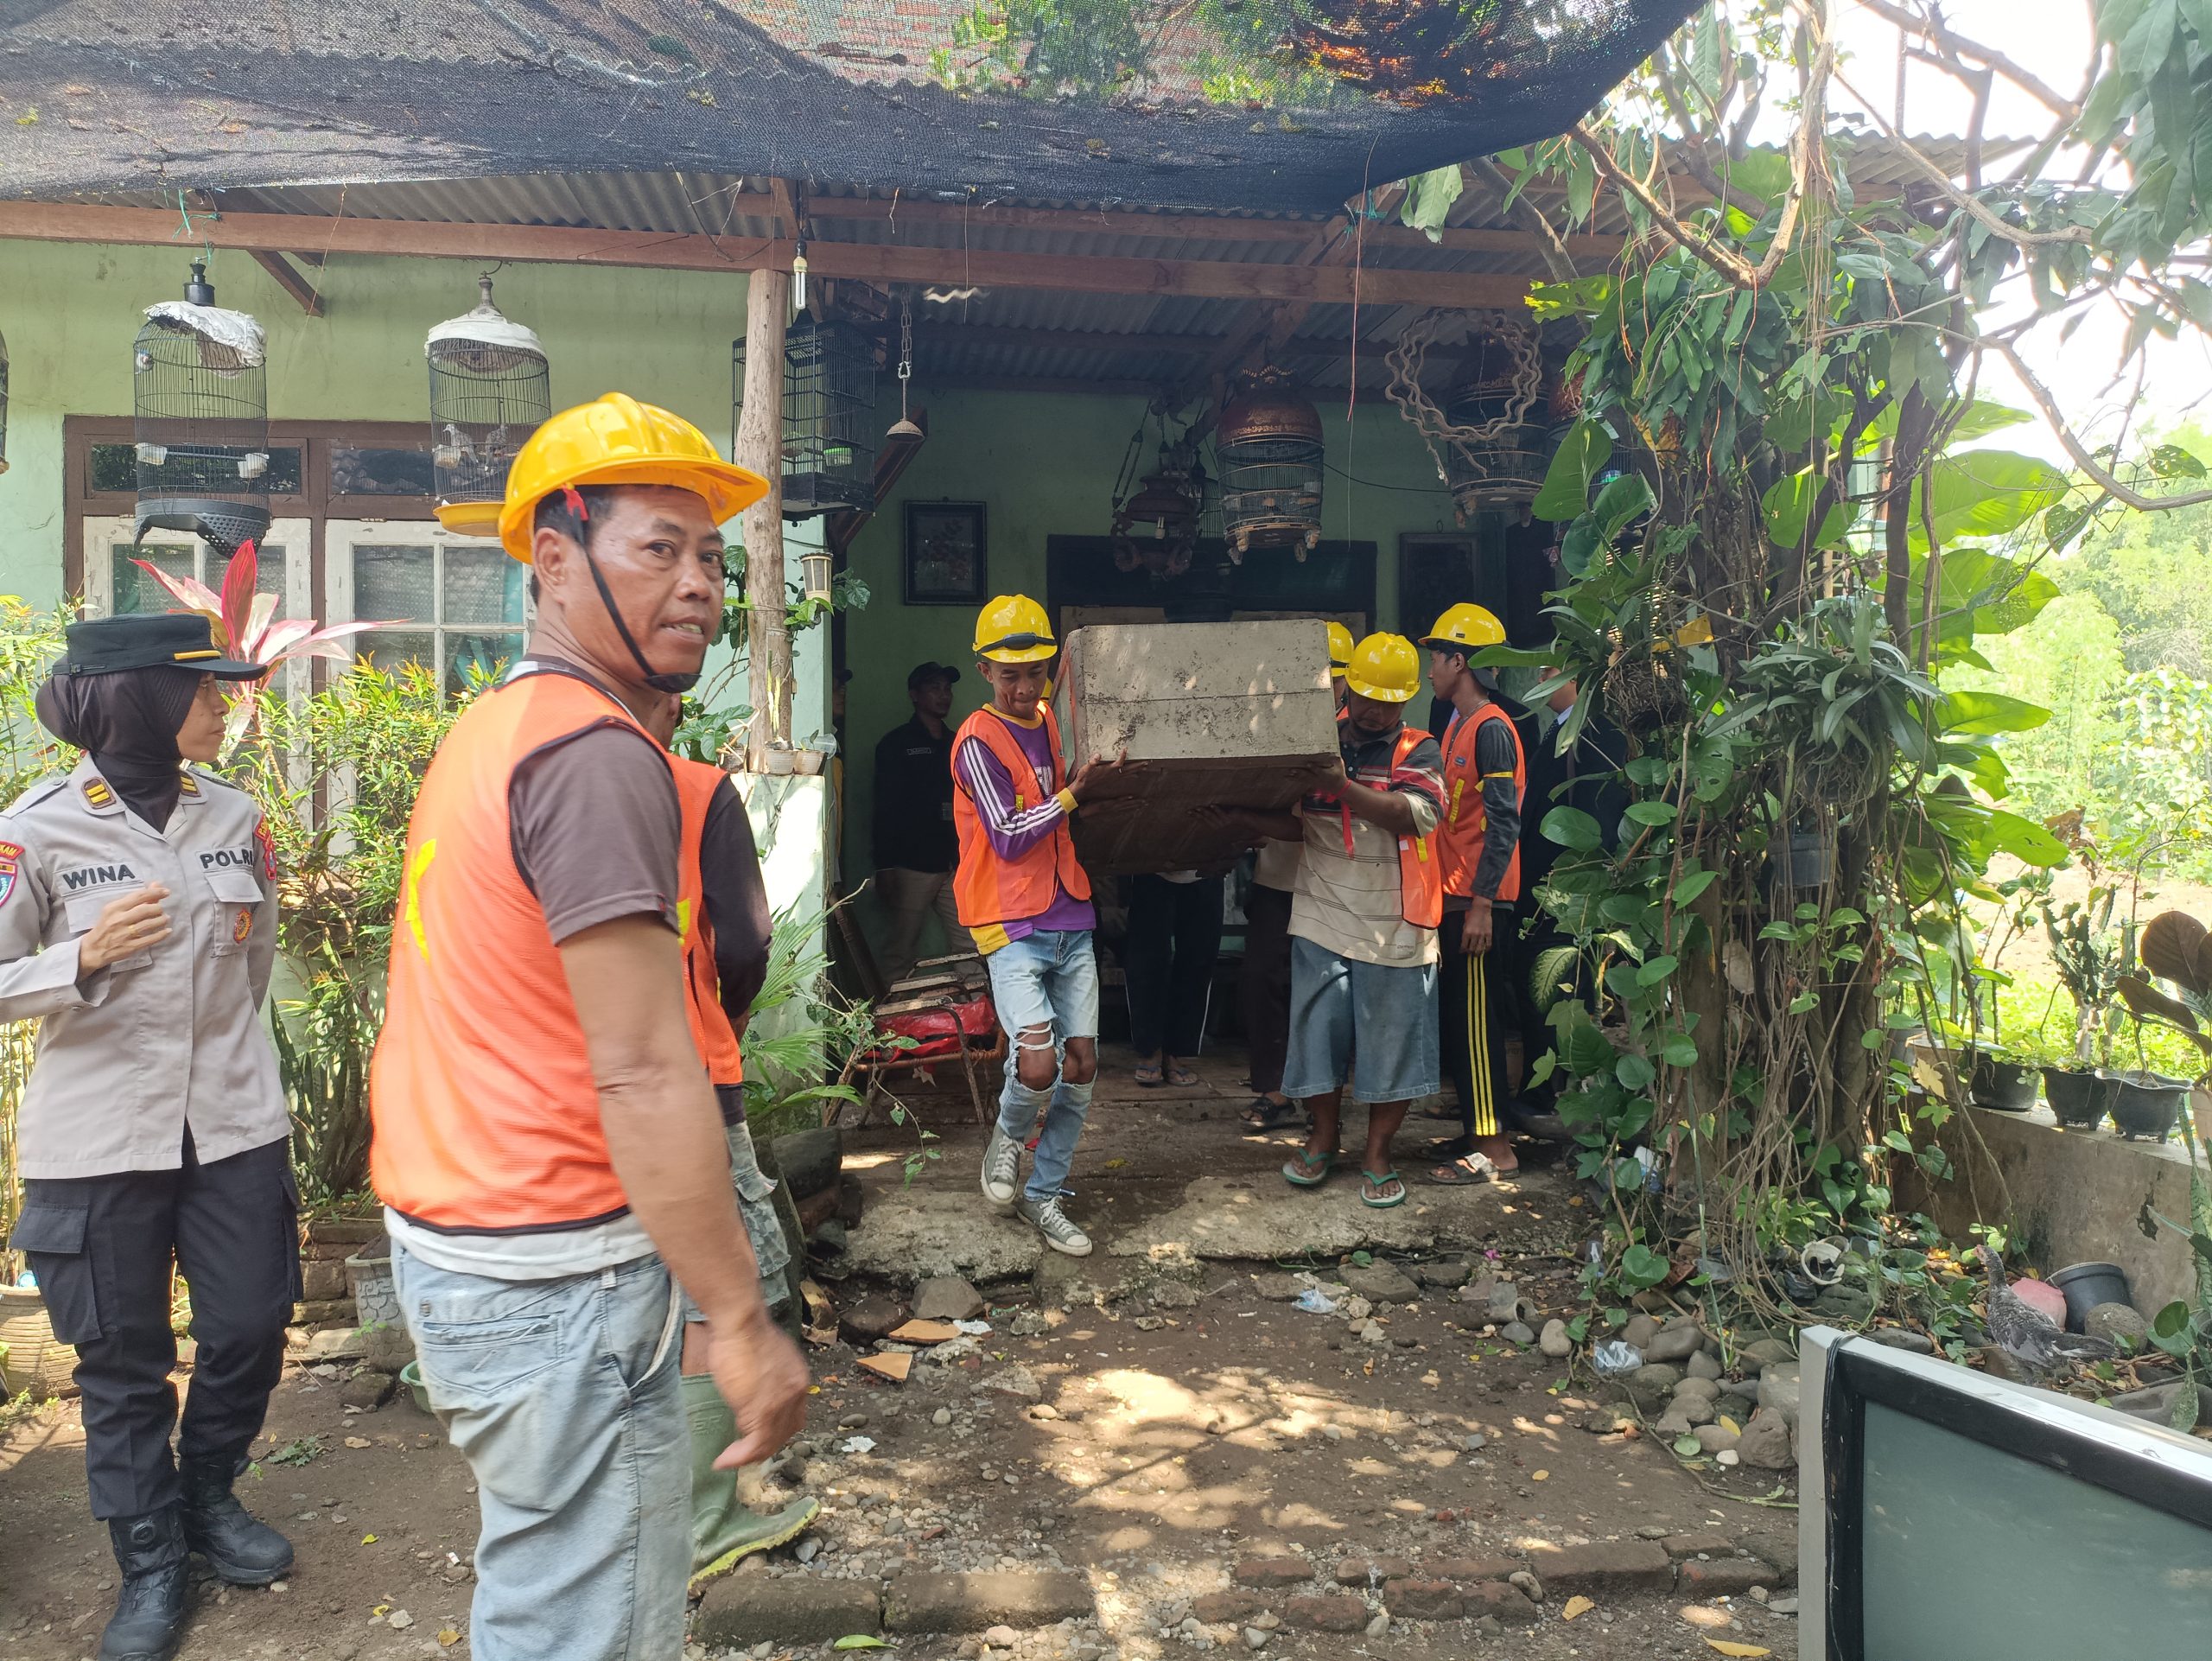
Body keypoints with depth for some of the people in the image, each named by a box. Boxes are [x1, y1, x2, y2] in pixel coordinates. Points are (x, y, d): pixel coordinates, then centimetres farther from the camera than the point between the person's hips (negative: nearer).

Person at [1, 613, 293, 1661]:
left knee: (250, 1329, 9)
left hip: (234, 1128, 3)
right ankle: (149, 1561, 28)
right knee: (123, 1362, 9)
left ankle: (207, 1496, 37)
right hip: (98, 1143, -3)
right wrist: (85, 960, -24)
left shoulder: (235, 817, 1)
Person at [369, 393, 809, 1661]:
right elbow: (644, 1076, -24)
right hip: (553, 1277, -10)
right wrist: (740, 1320, -19)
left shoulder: (490, 728, 12)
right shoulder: (599, 756, -19)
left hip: (447, 1240, 10)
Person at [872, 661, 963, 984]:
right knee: (900, 952, -4)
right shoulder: (897, 744, 3)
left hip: (956, 864, 4)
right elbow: (885, 808, -4)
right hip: (912, 865, -4)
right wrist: (884, 867, -11)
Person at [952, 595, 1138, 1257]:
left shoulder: (1049, 721, 11)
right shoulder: (978, 741, -11)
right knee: (1038, 1065, -20)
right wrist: (1077, 792, -19)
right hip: (1014, 927, -7)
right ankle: (1008, 1136, 14)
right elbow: (1008, 838, -15)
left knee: (1081, 1066, 6)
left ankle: (1043, 1195, 21)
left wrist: (1104, 781, 8)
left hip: (1070, 921, 7)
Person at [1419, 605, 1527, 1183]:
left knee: (1476, 1022, -5)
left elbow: (1503, 824, -19)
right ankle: (1476, 1130, 24)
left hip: (1478, 903, -10)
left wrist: (1482, 903, -22)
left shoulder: (1491, 729, -14)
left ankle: (1495, 1147, 2)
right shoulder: (1458, 728, 16)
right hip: (1454, 899, 10)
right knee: (1457, 1021, 14)